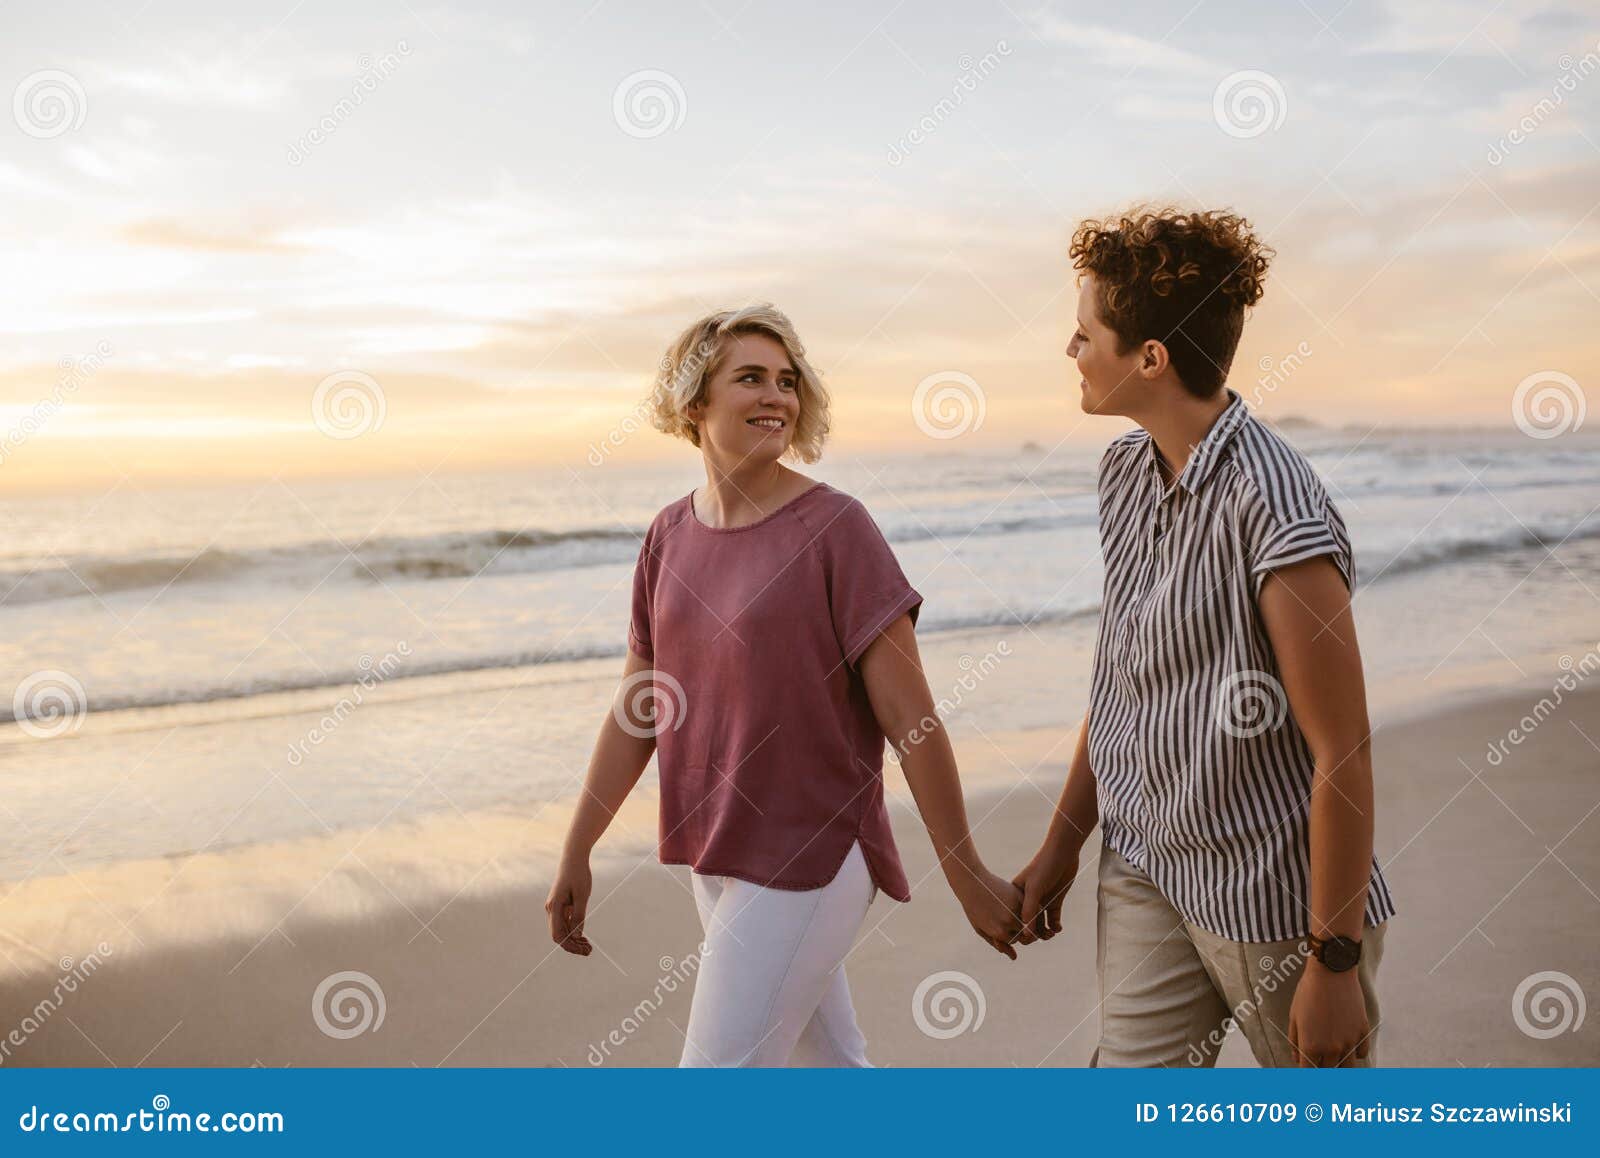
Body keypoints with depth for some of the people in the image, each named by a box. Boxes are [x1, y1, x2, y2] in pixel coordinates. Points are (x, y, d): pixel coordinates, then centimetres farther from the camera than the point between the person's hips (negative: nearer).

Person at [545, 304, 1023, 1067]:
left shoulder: (834, 527, -13)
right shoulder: (669, 537, 4)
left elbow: (908, 718, -13)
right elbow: (638, 711, 11)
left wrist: (967, 877, -10)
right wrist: (576, 855, 12)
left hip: (808, 857, -6)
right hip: (717, 858, 6)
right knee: (831, 1065, 18)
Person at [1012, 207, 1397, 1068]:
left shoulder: (1274, 511, -23)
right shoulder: (1125, 471, 3)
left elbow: (1343, 752, -19)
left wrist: (1334, 961, -15)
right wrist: (1062, 844, 16)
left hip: (1279, 899, -6)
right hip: (1144, 869, 7)